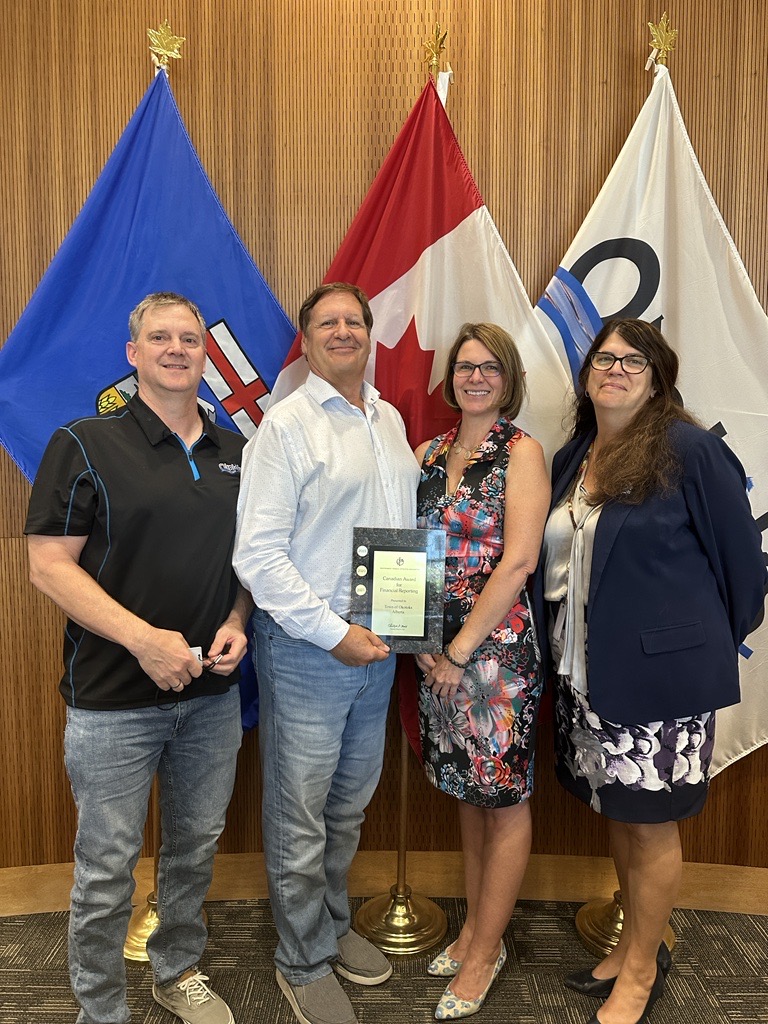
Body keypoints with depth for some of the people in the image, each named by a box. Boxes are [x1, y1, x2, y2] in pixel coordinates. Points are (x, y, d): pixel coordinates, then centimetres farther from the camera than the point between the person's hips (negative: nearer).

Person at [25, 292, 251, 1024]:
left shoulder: (233, 454, 8)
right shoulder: (84, 445, -7)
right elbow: (48, 565, -11)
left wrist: (236, 622, -4)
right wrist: (144, 638, -20)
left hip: (213, 692, 5)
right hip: (113, 698, -4)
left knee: (196, 846, 20)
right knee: (107, 867, 9)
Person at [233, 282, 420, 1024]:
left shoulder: (390, 420, 10)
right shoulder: (287, 425, -11)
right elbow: (257, 554, -16)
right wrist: (333, 633, -17)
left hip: (378, 644, 6)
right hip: (307, 648, -6)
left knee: (350, 804, 21)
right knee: (299, 818, 9)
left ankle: (332, 925, 44)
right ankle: (303, 963, 32)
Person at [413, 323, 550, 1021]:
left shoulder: (522, 452, -8)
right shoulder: (430, 453, 9)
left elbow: (518, 562, -16)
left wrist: (461, 649, -14)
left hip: (498, 646, -5)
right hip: (438, 648, 6)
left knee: (504, 797, 8)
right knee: (467, 788, 18)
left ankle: (485, 950, 26)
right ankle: (476, 926, 36)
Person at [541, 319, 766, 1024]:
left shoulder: (690, 450, -12)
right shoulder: (570, 460, 7)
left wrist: (711, 649, 5)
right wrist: (565, 650, 12)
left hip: (660, 673, -6)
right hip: (586, 672, 6)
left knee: (650, 824, 10)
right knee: (618, 814, 19)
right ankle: (636, 945, 41)